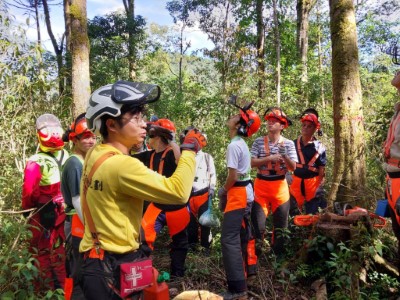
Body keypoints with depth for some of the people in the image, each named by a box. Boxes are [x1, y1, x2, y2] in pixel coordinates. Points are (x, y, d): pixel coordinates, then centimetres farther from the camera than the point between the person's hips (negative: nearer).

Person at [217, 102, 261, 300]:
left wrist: (223, 191, -4)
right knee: (241, 236, 20)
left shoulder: (234, 145, -19)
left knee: (229, 239, -10)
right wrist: (227, 190, 12)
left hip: (238, 193, -10)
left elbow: (232, 176, -21)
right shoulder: (242, 144, 11)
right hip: (246, 191, 10)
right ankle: (244, 273, 35)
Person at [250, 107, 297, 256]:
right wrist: (269, 158, -20)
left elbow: (293, 167, -5)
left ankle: (278, 253, 28)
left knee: (280, 223, 11)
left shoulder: (288, 143, -1)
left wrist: (284, 155, -21)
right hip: (261, 185, -1)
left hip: (280, 187, 1)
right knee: (257, 223, -4)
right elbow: (252, 163, -9)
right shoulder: (259, 141, -2)